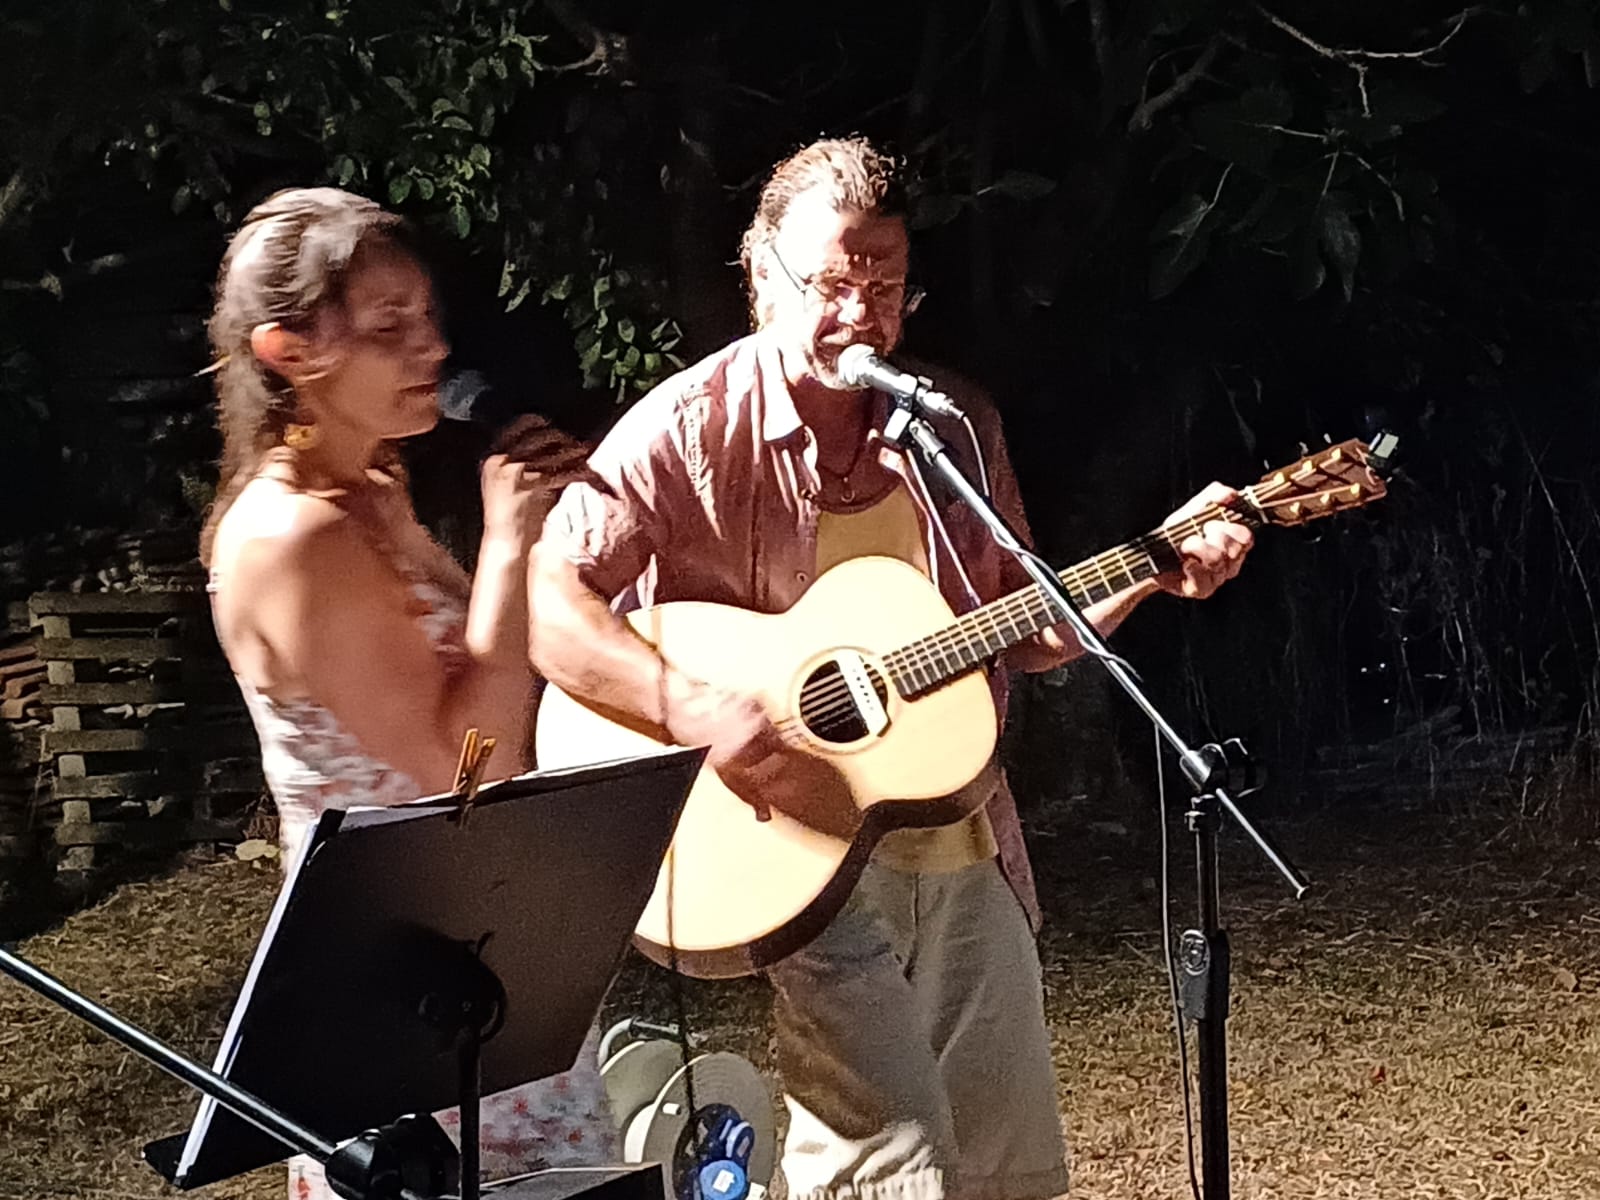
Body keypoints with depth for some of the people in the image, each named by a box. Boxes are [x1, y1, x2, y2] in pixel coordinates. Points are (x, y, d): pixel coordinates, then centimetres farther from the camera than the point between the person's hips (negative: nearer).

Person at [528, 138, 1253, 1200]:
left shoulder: (957, 427, 8)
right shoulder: (690, 430, -10)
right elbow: (543, 595, -20)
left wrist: (1154, 572, 0)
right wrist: (694, 710, -30)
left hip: (963, 848, 6)